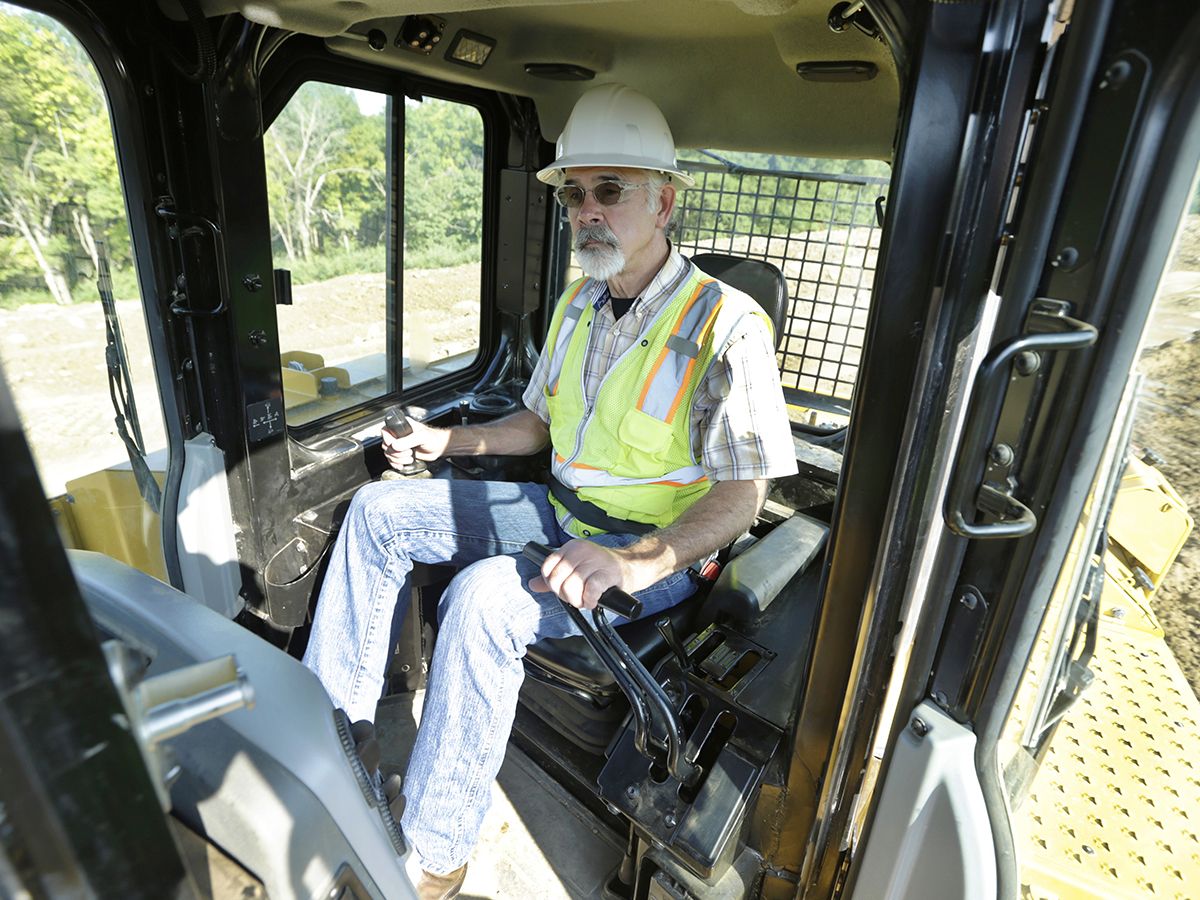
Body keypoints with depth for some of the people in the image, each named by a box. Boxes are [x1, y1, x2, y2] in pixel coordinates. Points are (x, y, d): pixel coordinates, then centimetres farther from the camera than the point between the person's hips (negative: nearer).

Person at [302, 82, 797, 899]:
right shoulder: (579, 303, 5)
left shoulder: (727, 327, -18)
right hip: (561, 509, 8)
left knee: (485, 596, -33)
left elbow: (740, 496, -18)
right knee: (380, 509, 0)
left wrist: (630, 562, -32)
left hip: (657, 549, -7)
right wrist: (450, 440, 2)